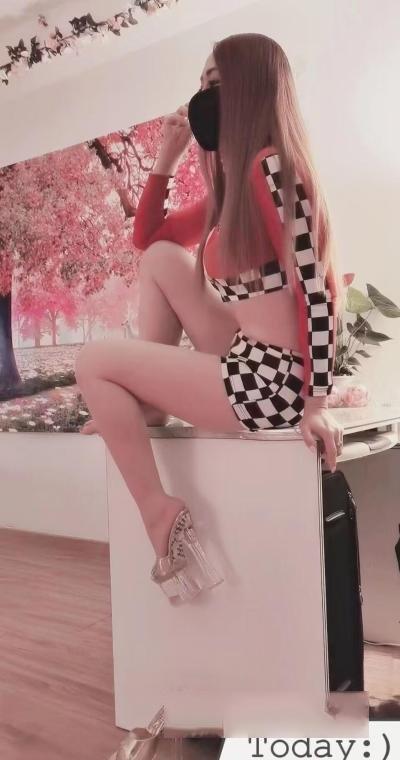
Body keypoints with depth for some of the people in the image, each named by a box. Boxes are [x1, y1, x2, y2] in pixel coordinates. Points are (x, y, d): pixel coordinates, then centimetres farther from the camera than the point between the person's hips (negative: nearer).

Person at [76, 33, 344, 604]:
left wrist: (318, 402, -20)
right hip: (246, 362, 9)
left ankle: (163, 514, 0)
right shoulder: (232, 183, 15)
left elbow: (316, 285, -19)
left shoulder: (271, 166, -13)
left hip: (270, 381, -9)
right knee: (162, 258, 12)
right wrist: (167, 157, 13)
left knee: (94, 362, -5)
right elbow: (147, 237, 23)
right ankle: (149, 404, 12)